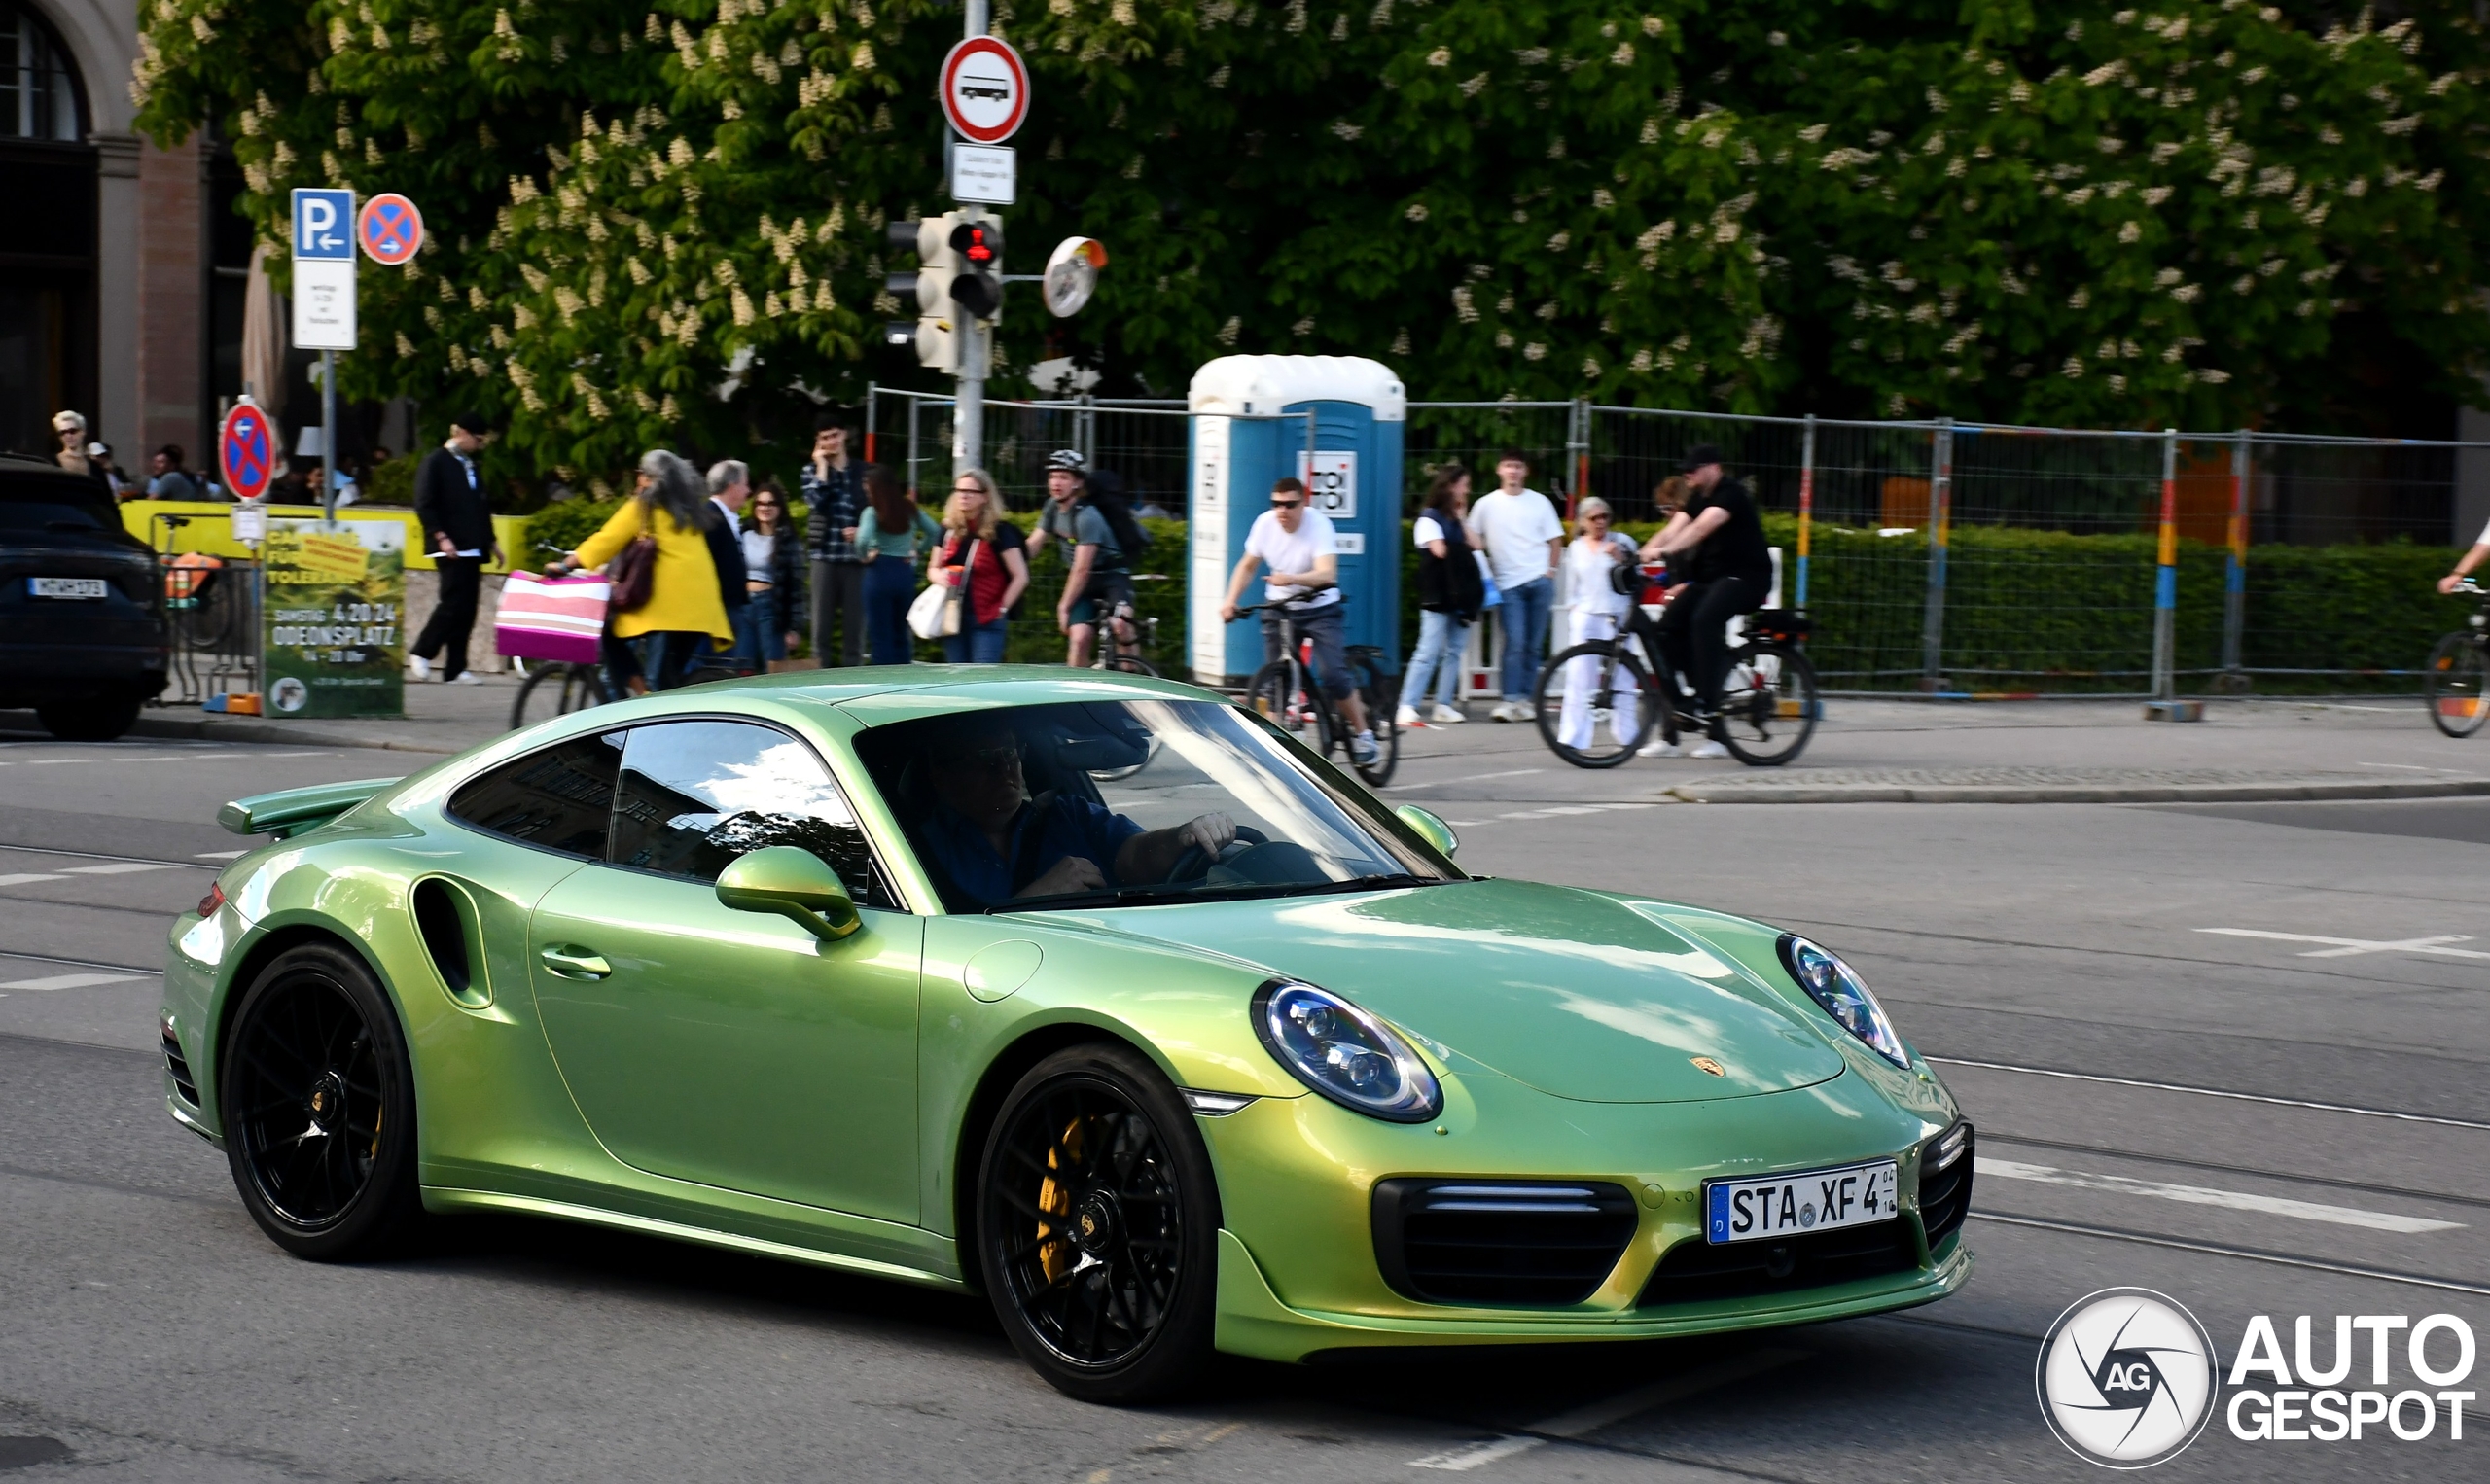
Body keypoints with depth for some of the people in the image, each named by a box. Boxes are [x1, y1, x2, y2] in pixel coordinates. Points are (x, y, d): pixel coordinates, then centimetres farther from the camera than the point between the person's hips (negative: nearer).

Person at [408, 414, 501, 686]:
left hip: (472, 549, 8)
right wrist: (441, 537, -19)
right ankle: (420, 653, -2)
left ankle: (456, 669, 5)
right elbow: (424, 505, -10)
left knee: (466, 610, 3)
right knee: (454, 602, -14)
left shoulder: (470, 465, 20)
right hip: (450, 548, -8)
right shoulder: (435, 462, -3)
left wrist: (490, 541, 18)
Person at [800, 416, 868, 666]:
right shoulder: (812, 470, 9)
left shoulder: (862, 472, 9)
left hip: (856, 556, 0)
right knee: (822, 623, -1)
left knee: (855, 623, 0)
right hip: (824, 556, 0)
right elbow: (816, 500, -10)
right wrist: (822, 465, -4)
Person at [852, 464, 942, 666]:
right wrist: (916, 552, 12)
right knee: (901, 634, 16)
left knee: (881, 635, 1)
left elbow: (862, 541, -25)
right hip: (906, 572, 5)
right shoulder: (910, 509, 5)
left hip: (880, 572, -5)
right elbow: (935, 532, 9)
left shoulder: (873, 512, -11)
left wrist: (865, 557, -7)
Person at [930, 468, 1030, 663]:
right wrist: (939, 576, -4)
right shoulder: (949, 530, 8)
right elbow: (933, 569, 19)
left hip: (987, 623, -6)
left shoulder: (999, 532, -8)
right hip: (953, 618, 6)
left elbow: (1020, 576, -9)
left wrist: (1002, 608, -9)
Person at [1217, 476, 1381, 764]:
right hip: (1279, 608, 4)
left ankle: (1362, 734, 1)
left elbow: (1327, 574, -34)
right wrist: (1230, 599, -10)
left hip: (1319, 608, -4)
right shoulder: (1265, 523, -10)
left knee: (1333, 675, -17)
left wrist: (1291, 578, -50)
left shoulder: (1319, 525, -21)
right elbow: (1247, 566, 4)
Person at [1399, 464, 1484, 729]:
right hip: (1437, 596, -8)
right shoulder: (1429, 518, -3)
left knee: (1453, 652, 5)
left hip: (1459, 595, 8)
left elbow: (1474, 547, 6)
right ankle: (1407, 708, -17)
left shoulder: (1457, 519, 19)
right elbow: (1440, 551, -14)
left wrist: (1461, 519, 5)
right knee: (1429, 652, -14)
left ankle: (1443, 706, 8)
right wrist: (1462, 552, 4)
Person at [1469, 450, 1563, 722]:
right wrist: (1484, 572, 0)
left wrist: (1550, 571, 2)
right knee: (1515, 643, -12)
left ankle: (1525, 699, 10)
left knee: (1534, 645, 3)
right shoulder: (1487, 505, 5)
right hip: (1508, 584, -1)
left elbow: (1555, 540, 12)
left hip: (1540, 582, 1)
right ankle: (1511, 700, -12)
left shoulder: (1539, 502, 7)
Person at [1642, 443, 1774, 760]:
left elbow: (1702, 527, -31)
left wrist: (1665, 551, -43)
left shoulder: (1731, 493, -15)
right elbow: (1673, 529, -1)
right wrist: (1641, 554, -19)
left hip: (1747, 577, -9)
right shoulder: (1697, 498, 12)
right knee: (1669, 625, -9)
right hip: (1712, 576, 9)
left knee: (1704, 619, -33)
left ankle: (1708, 708, -32)